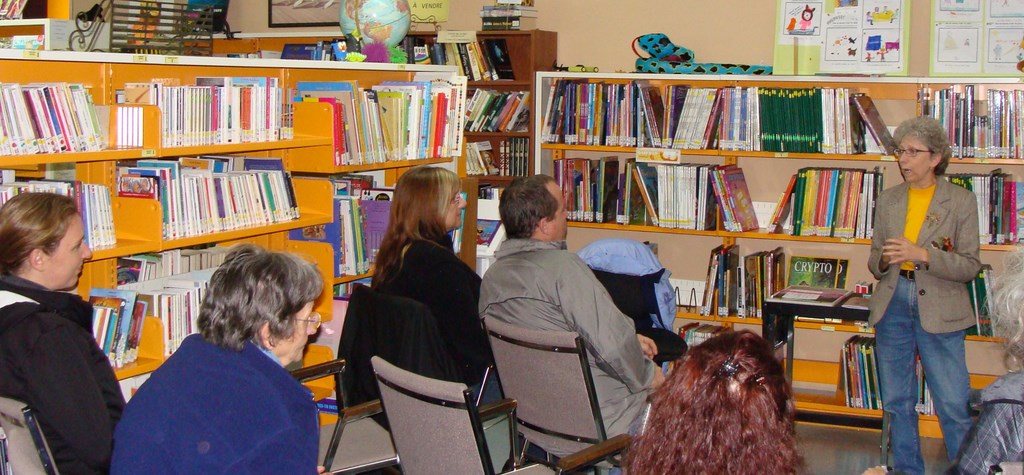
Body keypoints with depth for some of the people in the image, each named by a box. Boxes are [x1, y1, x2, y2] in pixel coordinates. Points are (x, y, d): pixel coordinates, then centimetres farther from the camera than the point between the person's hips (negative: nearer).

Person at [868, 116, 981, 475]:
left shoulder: (962, 202, -2)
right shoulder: (888, 200, 9)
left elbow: (970, 266, -6)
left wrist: (923, 255, -19)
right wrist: (885, 260, -10)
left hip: (939, 311, -4)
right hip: (893, 306, 4)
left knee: (955, 407, -6)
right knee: (897, 402, 11)